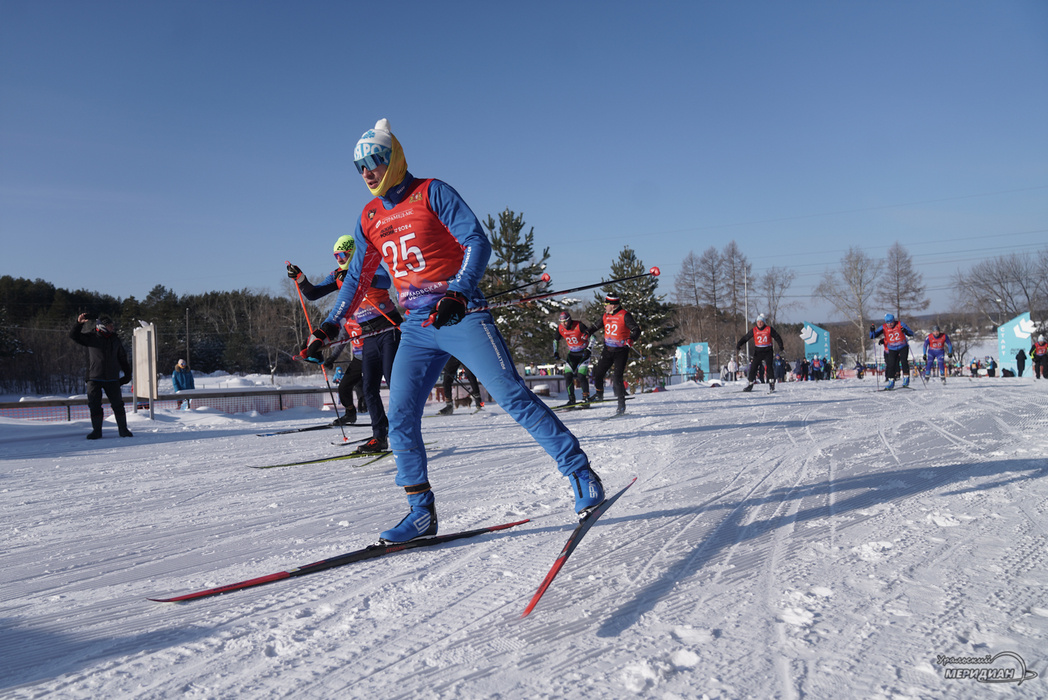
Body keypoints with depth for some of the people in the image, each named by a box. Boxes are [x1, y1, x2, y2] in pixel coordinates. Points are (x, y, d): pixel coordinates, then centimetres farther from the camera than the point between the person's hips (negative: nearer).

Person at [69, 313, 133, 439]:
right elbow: (74, 336, -4)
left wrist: (127, 373, 18)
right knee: (94, 405, 0)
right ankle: (96, 430, 10)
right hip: (94, 378, -2)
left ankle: (123, 429, 10)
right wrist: (79, 324, -18)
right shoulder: (91, 337, 2)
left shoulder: (115, 339, 12)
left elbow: (122, 358, 19)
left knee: (118, 405, 2)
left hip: (112, 379, 2)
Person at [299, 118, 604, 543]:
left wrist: (458, 293, -25)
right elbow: (358, 277, 25)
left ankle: (580, 473, -3)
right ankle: (421, 511, 6)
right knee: (400, 418, -4)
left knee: (512, 395, -13)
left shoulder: (431, 193, -2)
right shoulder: (370, 218, 16)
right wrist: (329, 326, 19)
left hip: (461, 315, -6)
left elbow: (477, 243, -10)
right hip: (417, 328, 6)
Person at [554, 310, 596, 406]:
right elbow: (556, 341, 13)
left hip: (583, 353, -5)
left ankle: (586, 398, -2)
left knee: (581, 376, -16)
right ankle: (571, 400, 5)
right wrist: (555, 353, 3)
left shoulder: (579, 325, -21)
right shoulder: (560, 328, -6)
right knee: (568, 376, -4)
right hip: (572, 354, 5)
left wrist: (588, 350, -23)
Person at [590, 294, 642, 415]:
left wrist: (631, 339, -34)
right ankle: (599, 396, 29)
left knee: (617, 377, -13)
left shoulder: (625, 315, -13)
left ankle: (621, 405, -4)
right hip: (608, 350, 6)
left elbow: (636, 329, -17)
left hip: (621, 352, -6)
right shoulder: (606, 315, 7)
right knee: (597, 373, 5)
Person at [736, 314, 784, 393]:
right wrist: (738, 345, -11)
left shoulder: (769, 329, -2)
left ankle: (771, 383, -3)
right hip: (758, 352, 2)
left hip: (768, 351, -2)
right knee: (753, 367, -3)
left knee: (769, 367, -14)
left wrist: (780, 346, -6)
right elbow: (745, 338, 1)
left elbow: (777, 337, 4)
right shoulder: (754, 330, 1)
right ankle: (750, 384, 6)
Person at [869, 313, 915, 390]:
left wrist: (906, 331, -33)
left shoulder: (900, 324, -12)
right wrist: (872, 330, -30)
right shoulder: (883, 328, -9)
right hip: (892, 349, 1)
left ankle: (906, 379, -7)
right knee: (891, 365, -6)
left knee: (904, 361, -19)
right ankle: (891, 382, 5)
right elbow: (872, 336, -9)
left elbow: (911, 334, -11)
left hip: (903, 347, -1)